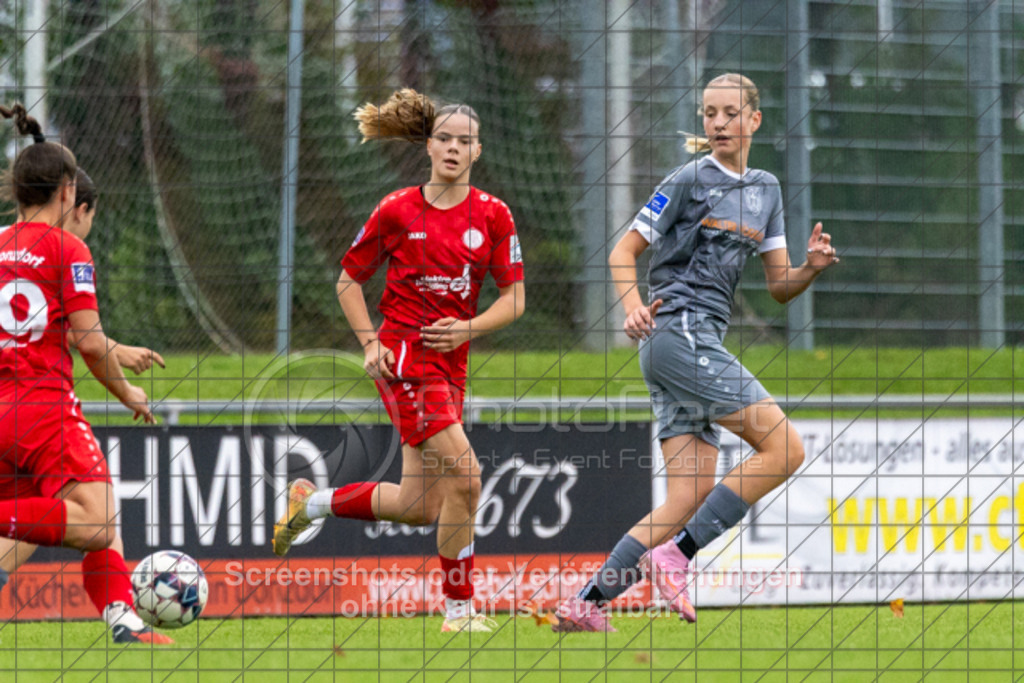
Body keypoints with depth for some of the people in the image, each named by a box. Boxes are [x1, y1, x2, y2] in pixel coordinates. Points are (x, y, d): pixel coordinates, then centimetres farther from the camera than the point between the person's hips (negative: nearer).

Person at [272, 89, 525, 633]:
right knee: (464, 476, -18)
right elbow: (350, 278, 8)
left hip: (450, 359, 5)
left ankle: (309, 503, 29)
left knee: (420, 507, 6)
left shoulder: (492, 215, 5)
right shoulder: (397, 210, -2)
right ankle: (459, 606, -6)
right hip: (403, 352, -5)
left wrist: (470, 327, -12)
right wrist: (370, 342, -4)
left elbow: (513, 297, 6)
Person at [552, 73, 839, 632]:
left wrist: (811, 267, -4)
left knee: (693, 495, 0)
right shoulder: (689, 181, -3)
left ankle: (585, 604, -2)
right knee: (784, 448, -16)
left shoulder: (766, 190, 18)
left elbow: (779, 286, 17)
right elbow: (622, 253, -2)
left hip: (702, 344, 8)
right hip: (677, 330, -8)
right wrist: (634, 307, -20)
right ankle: (674, 554, -15)